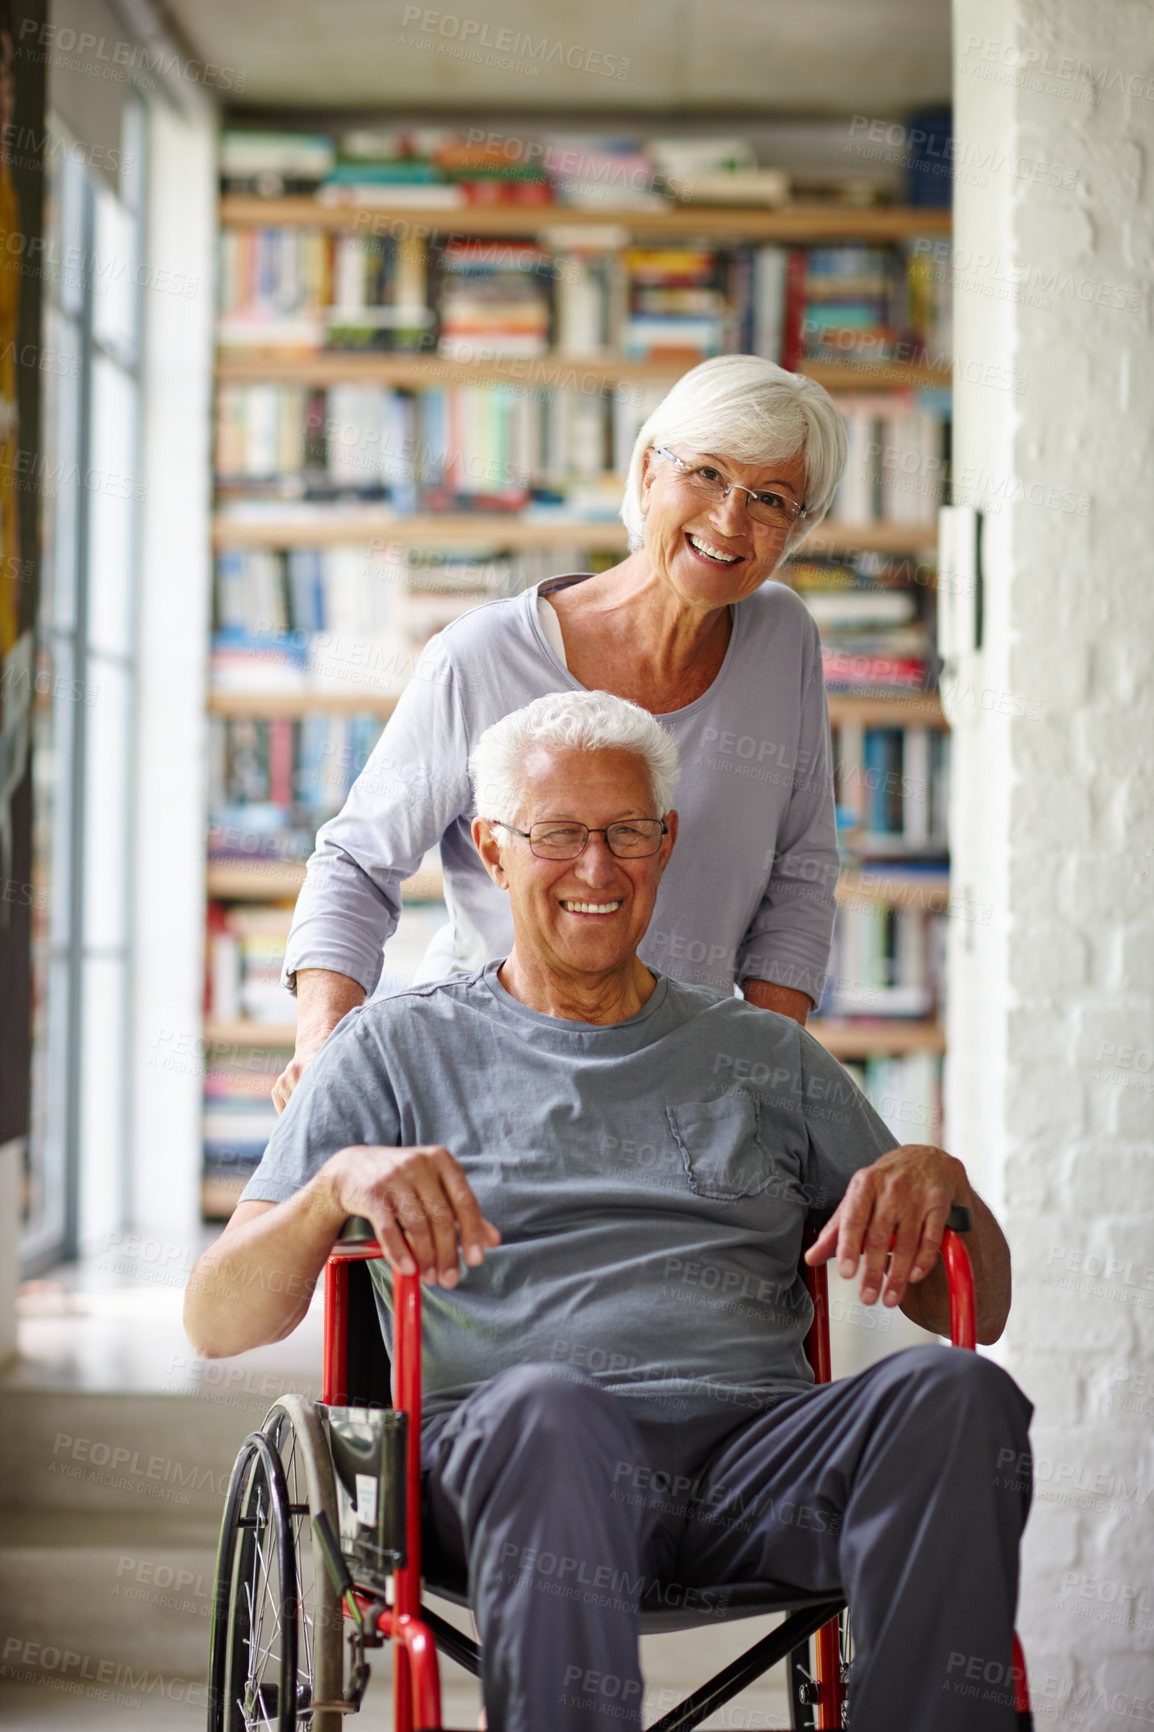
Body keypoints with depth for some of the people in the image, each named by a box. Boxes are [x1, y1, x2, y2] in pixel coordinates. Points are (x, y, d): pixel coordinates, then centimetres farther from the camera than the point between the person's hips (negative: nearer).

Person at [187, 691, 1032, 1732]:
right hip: (514, 1455, -2)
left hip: (759, 1446, 3)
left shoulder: (765, 1056, 26)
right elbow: (218, 1324, 8)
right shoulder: (400, 1051, 18)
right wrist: (340, 1184, -12)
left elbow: (978, 1313, 25)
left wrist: (936, 1177, 2)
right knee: (542, 1405, -39)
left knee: (954, 1393, -29)